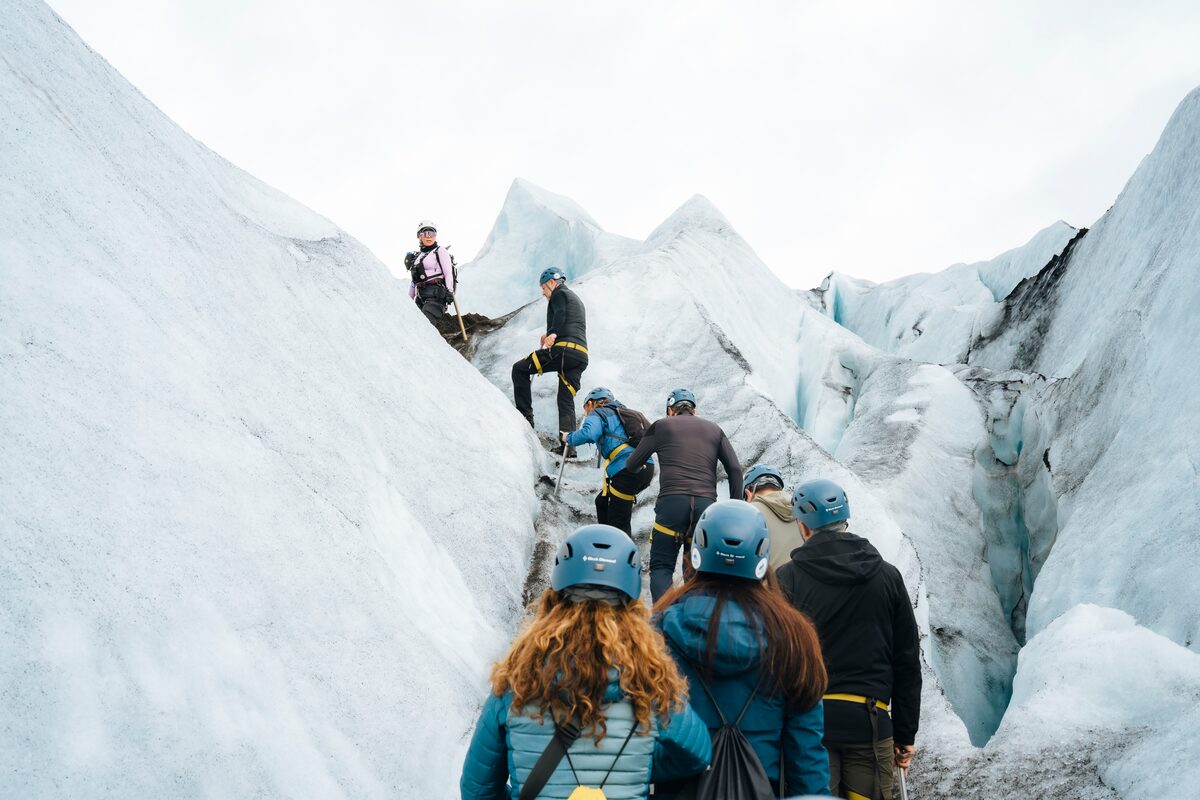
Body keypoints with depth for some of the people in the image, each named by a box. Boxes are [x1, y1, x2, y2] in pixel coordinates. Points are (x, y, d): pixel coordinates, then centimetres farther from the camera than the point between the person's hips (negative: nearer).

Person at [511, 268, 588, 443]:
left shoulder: (559, 294, 7)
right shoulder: (577, 299, 34)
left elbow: (560, 315, -13)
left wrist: (553, 333, -25)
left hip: (563, 349, -8)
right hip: (582, 356, 8)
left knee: (519, 369, 4)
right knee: (566, 401, 8)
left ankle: (525, 416, -3)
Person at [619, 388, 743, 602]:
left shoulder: (661, 426, 14)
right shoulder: (714, 429, 20)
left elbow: (632, 466, 19)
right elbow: (735, 469, 11)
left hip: (671, 502, -2)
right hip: (707, 504, 2)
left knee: (661, 567, 3)